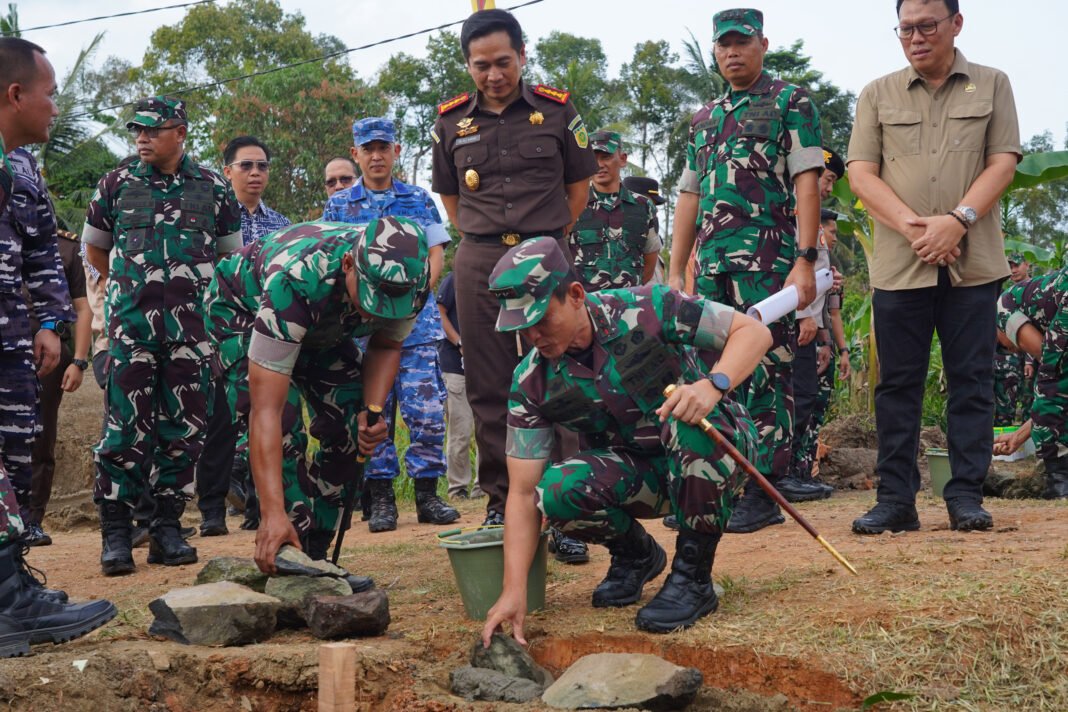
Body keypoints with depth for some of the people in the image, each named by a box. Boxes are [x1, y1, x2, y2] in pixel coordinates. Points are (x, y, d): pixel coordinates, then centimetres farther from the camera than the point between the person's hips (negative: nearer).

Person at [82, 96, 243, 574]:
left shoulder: (213, 189, 7)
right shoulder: (116, 185, 7)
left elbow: (230, 256, 16)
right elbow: (95, 250, 20)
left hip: (191, 325, 1)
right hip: (131, 322, -1)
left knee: (184, 427, 3)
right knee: (126, 426, -6)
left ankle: (167, 529, 12)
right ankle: (115, 533, 0)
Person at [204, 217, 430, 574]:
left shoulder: (410, 277, -31)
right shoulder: (297, 280, -46)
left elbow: (385, 345, -7)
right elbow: (266, 410, -48)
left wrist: (372, 411, -27)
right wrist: (273, 514, -53)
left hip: (322, 326, 5)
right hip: (243, 309, -5)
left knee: (352, 429, -8)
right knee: (282, 429, -25)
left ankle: (315, 555, 4)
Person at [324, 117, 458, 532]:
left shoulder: (419, 200, 11)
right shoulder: (338, 206, 10)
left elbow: (436, 253, 7)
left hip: (416, 323, 0)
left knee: (427, 411, -5)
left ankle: (427, 495, 6)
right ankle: (381, 499, 9)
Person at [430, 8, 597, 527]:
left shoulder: (556, 111, 4)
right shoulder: (451, 122, 8)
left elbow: (579, 185, 12)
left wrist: (548, 241, 8)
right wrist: (482, 241, 9)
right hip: (478, 264, 2)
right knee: (488, 387, 3)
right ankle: (500, 499, 10)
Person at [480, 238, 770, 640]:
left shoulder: (647, 310, -20)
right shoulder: (532, 383, -11)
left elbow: (754, 332, -17)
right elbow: (523, 494, -12)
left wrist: (713, 385, -37)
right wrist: (514, 591, -22)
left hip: (717, 450, -2)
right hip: (640, 475, 3)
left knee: (692, 415, -38)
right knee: (557, 491, -28)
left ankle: (694, 575, -19)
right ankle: (635, 554, 7)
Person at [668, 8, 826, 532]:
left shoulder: (790, 103, 3)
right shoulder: (704, 119, 21)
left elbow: (806, 184, -6)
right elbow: (689, 197, 21)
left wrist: (805, 260, -15)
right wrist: (675, 273, 15)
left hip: (768, 260, -6)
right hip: (712, 266, 6)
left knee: (765, 372, -6)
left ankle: (765, 492, -3)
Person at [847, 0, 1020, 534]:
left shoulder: (991, 86, 11)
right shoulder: (878, 95, 11)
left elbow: (1002, 163, 2)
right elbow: (861, 173, 3)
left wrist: (958, 220, -14)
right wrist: (913, 225, -12)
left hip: (972, 261, 0)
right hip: (898, 263, 1)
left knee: (971, 381, 1)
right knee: (898, 383, 2)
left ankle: (966, 497, 7)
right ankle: (895, 499, 6)